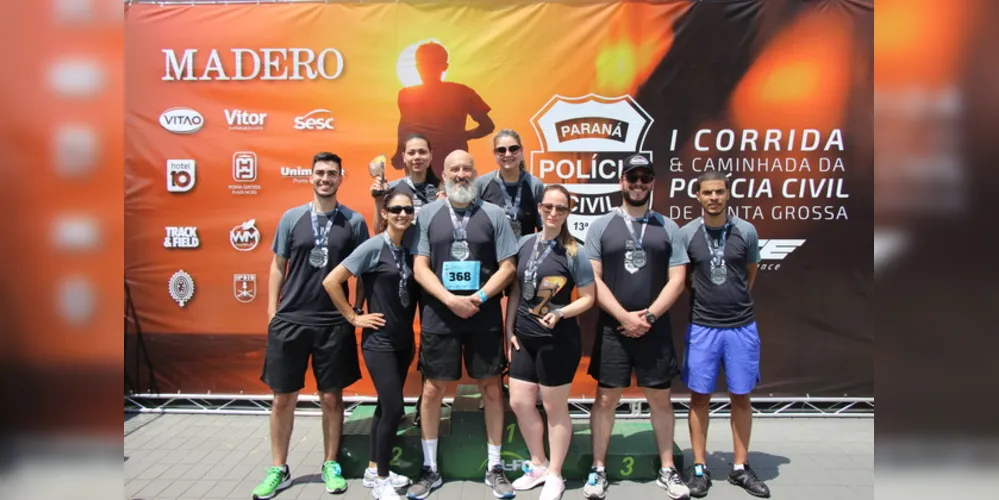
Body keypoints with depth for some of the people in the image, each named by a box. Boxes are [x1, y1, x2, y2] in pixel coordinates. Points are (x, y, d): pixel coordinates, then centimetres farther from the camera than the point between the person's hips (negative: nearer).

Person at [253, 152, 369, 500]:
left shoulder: (354, 221, 1)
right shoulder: (292, 217, 3)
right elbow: (278, 265, 7)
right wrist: (272, 310, 3)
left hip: (335, 323, -1)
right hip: (290, 321, 1)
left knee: (332, 397, 8)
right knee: (283, 397, 7)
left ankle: (331, 465, 25)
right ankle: (279, 469, 23)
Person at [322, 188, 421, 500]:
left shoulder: (409, 247, 4)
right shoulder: (374, 247, -12)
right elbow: (331, 281, -14)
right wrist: (353, 317, -10)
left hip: (404, 341, 6)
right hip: (379, 342, -6)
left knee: (386, 407, 14)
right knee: (394, 408, -7)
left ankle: (373, 470, 28)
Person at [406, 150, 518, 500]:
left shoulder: (493, 214, 3)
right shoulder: (428, 214, 3)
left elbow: (508, 267, 0)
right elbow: (419, 268, -1)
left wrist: (478, 298, -12)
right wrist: (451, 300, -14)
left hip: (485, 318, 0)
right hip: (439, 318, 0)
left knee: (491, 389, 7)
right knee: (432, 390, 6)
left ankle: (494, 467, 22)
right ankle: (430, 468, 22)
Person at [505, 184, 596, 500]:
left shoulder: (574, 252, -10)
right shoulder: (525, 244, 4)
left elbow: (588, 298, -8)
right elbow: (515, 290, 9)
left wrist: (560, 313, -23)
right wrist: (509, 330, 7)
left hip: (558, 340, -5)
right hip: (525, 337, 5)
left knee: (555, 408, 7)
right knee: (519, 403, 10)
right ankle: (538, 465, 31)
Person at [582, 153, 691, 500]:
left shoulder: (668, 228, 5)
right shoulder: (601, 225, 1)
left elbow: (677, 280, 0)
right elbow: (592, 279, -5)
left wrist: (649, 316, -11)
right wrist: (624, 316, -12)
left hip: (656, 329, 1)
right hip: (612, 328, -1)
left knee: (660, 397, 10)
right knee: (606, 398, 5)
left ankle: (667, 470, 23)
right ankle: (598, 470, 17)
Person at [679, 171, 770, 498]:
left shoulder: (746, 232, -2)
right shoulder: (686, 234, -4)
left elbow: (751, 274, 13)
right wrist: (704, 298, 6)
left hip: (741, 327, 1)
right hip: (702, 327, -1)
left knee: (741, 397, 9)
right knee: (699, 397, 5)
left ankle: (740, 468, 22)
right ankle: (699, 468, 17)